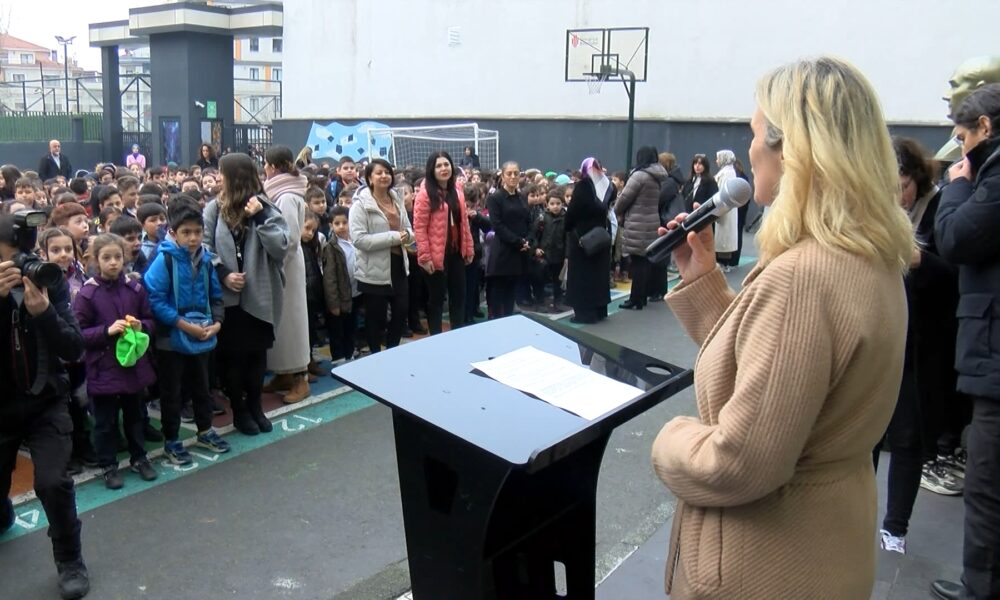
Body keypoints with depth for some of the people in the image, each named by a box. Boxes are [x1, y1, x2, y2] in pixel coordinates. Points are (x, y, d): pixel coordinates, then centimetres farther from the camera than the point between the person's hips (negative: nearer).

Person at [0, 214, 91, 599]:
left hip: (45, 402, -1)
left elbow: (74, 350, -16)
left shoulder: (51, 284, -10)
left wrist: (43, 311, -32)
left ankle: (70, 561, 9)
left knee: (52, 482, -16)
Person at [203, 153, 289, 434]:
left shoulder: (265, 208, -3)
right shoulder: (214, 208, -2)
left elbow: (281, 248, -13)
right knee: (232, 354, 9)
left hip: (259, 295, 1)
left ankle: (255, 407, 30)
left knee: (257, 352, 13)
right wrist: (222, 274, -15)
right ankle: (239, 410, 24)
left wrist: (260, 217, -19)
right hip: (227, 296, 0)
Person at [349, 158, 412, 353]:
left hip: (398, 266, 7)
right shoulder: (361, 204, -12)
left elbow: (409, 230, 16)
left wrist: (406, 235, -10)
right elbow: (358, 239, -21)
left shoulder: (397, 200, 9)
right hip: (375, 271, -6)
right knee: (376, 318, 7)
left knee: (401, 312, 15)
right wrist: (393, 237, -23)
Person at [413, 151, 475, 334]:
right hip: (436, 256, -6)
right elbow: (419, 228, -14)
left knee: (459, 296, 14)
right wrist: (425, 257, -17)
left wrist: (469, 249, 12)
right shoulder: (425, 193, -12)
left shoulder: (457, 191, 10)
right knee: (436, 299, 5)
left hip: (457, 252, 6)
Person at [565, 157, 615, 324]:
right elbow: (608, 208, 9)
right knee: (598, 272, 14)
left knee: (582, 274, 1)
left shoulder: (582, 186, -13)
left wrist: (568, 228, 4)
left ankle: (585, 312, 1)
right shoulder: (609, 186, 2)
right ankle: (600, 310, 19)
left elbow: (572, 211, -10)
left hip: (582, 236, -6)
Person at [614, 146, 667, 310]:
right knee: (646, 262, 12)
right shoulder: (660, 177, 10)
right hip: (652, 224, 8)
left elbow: (624, 198, -13)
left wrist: (618, 212, 8)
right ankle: (643, 297, 20)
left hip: (637, 226, -8)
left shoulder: (640, 175, -15)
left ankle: (636, 299, 1)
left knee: (637, 263, -3)